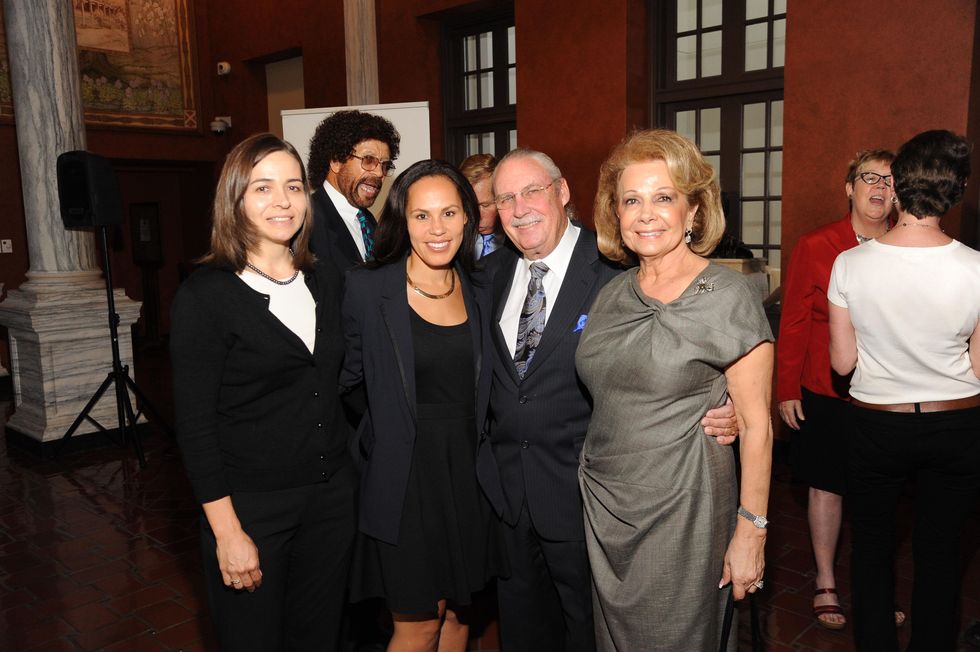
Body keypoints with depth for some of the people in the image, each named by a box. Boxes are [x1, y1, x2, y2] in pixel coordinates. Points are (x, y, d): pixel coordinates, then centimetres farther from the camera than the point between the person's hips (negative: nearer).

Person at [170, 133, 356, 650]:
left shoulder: (326, 280, 4)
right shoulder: (205, 293, -12)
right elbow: (194, 423, -12)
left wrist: (340, 479, 7)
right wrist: (227, 532, -14)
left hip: (332, 494, 5)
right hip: (251, 505, -4)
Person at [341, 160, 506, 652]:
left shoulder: (479, 294, 5)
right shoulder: (367, 288, -10)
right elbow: (346, 376, -3)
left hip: (465, 474, 4)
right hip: (404, 477, -4)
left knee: (457, 611, 17)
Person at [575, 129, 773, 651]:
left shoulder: (727, 296, -12)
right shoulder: (611, 294, 4)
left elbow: (755, 425, -11)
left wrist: (750, 532, -13)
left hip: (679, 513, -5)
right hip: (603, 509, 6)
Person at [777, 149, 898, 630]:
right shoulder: (815, 246, -5)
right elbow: (794, 322, -4)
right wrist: (786, 390, -4)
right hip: (825, 392, -2)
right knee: (826, 486, 11)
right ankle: (825, 584, 30)